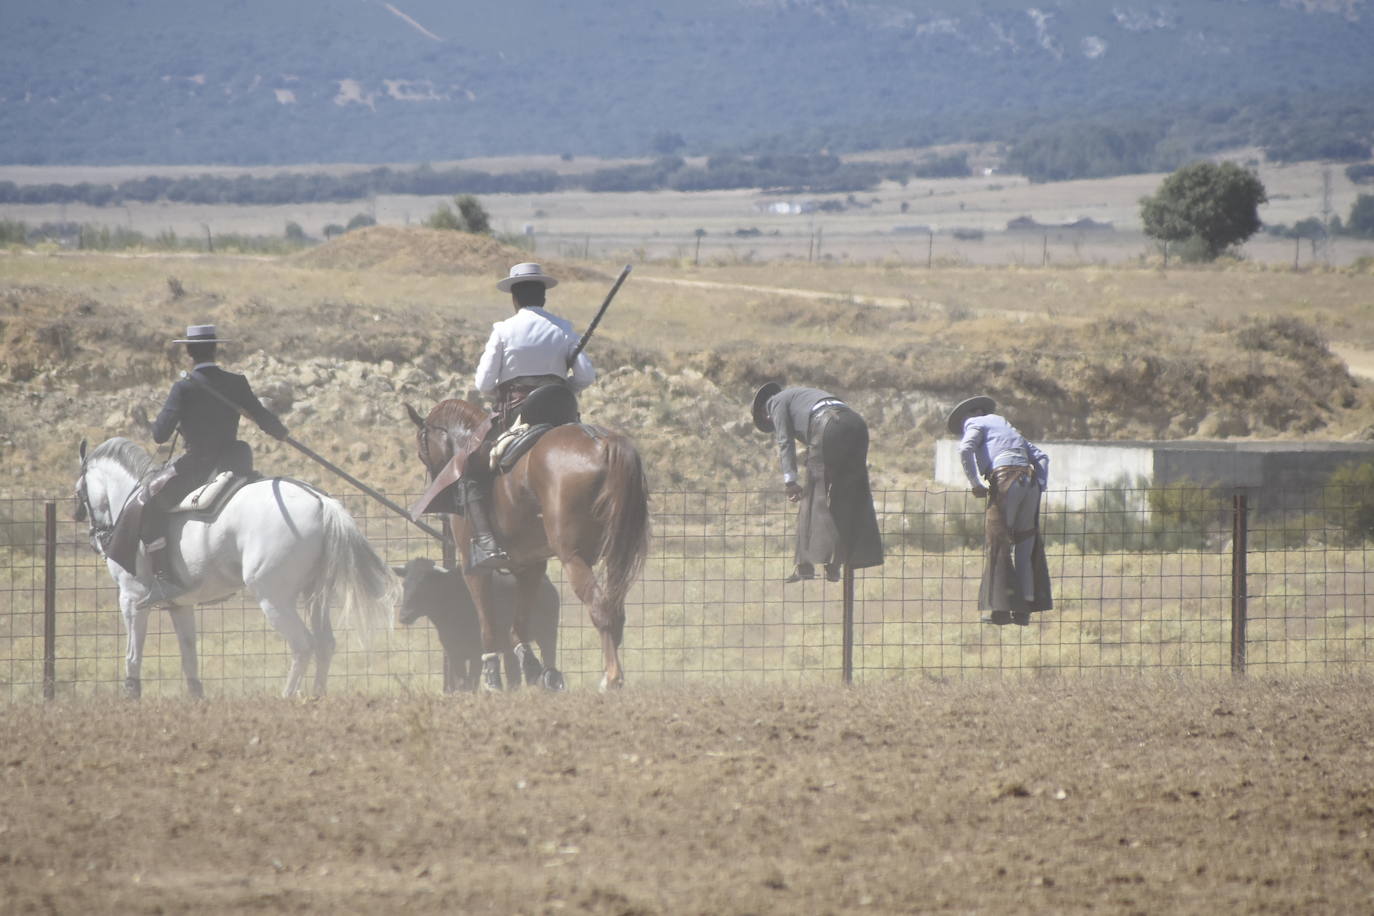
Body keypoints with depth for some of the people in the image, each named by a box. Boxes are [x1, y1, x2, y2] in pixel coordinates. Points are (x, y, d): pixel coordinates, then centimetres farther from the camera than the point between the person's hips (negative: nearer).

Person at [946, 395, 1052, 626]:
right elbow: (1041, 457, 27)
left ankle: (1000, 609, -9)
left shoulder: (975, 424, 13)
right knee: (1024, 547, 9)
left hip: (1004, 481, -6)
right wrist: (1041, 485, 17)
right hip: (1030, 482, 6)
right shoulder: (1008, 427, 33)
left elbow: (965, 449, -9)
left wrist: (975, 483, -4)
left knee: (999, 547, -4)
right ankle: (1022, 610, 6)